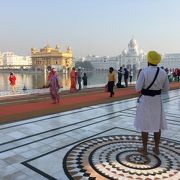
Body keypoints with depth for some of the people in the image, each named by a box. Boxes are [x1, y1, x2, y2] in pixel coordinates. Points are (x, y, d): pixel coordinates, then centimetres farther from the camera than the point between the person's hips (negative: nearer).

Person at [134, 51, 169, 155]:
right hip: (157, 101, 4)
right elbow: (166, 88, 4)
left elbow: (138, 88, -16)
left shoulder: (144, 71, -18)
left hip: (145, 101, -4)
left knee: (144, 125, 8)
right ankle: (157, 148, 26)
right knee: (157, 124, 16)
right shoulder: (163, 72, -4)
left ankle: (144, 149, 19)